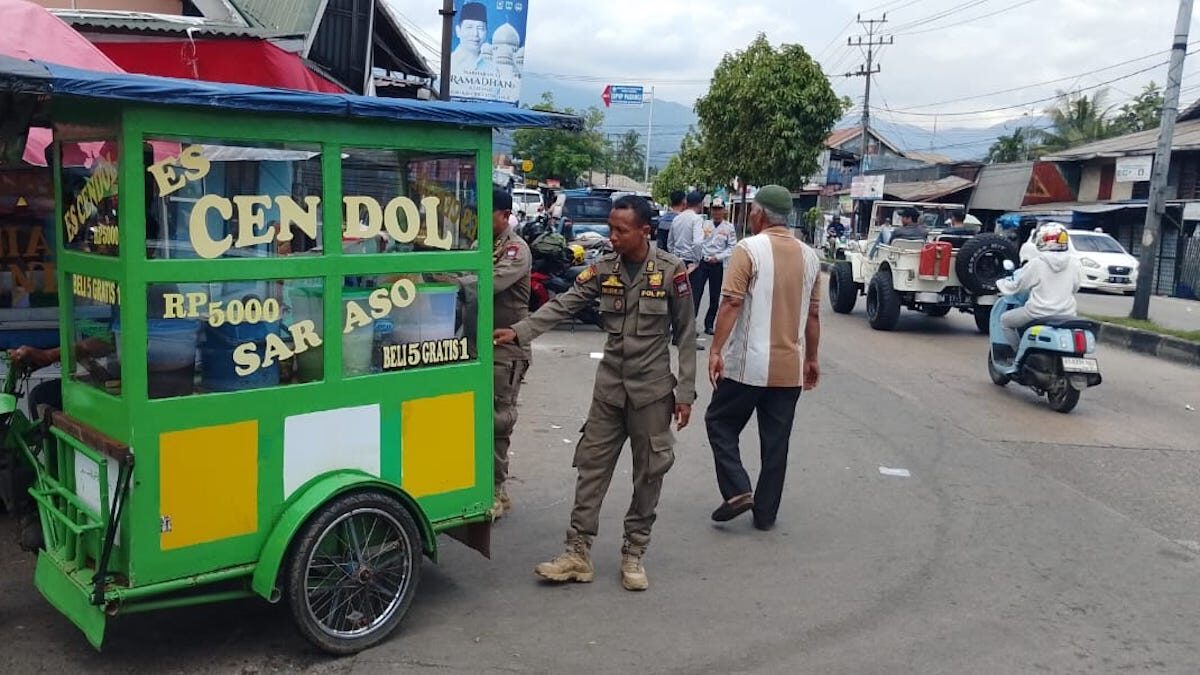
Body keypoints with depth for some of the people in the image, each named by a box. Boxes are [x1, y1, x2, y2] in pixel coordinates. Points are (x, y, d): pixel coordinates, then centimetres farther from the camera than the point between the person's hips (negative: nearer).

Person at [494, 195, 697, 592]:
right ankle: (578, 553, 12)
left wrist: (685, 392, -7)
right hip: (610, 386, 3)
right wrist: (519, 331, -19)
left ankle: (633, 554, 20)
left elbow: (685, 335, -5)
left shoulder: (671, 271, -9)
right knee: (592, 467, 4)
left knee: (648, 473, 6)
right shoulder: (604, 269, -1)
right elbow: (564, 304, -6)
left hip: (653, 389, -3)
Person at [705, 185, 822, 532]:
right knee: (776, 441, 11)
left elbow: (731, 304, -17)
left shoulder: (749, 249, -9)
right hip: (791, 368, 5)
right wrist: (812, 359, 19)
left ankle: (737, 490, -1)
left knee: (720, 423, 12)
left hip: (749, 364, -5)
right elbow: (813, 314, 11)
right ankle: (766, 512, 17)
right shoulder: (809, 256, 8)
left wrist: (716, 350, -14)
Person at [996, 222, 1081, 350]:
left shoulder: (1036, 264, -10)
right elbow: (1074, 288, 14)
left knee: (1005, 320, 16)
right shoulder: (1074, 264, 1)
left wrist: (1000, 284, 21)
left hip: (1039, 313, -4)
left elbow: (1017, 287, 2)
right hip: (1066, 314, 5)